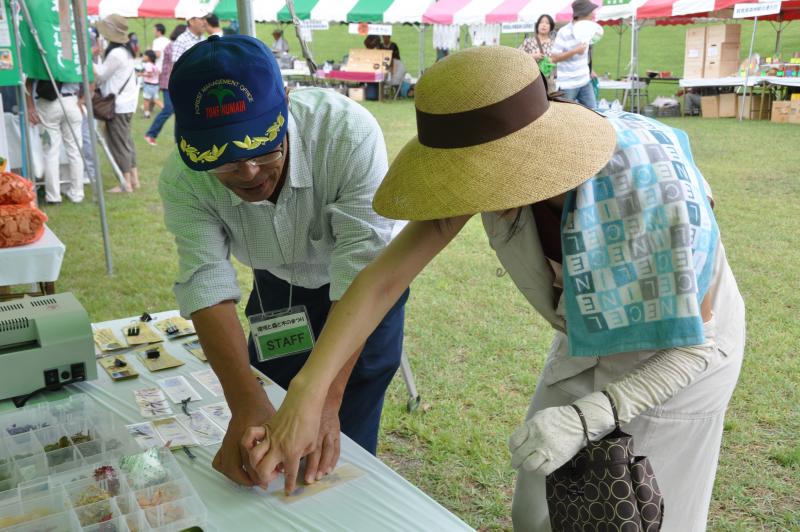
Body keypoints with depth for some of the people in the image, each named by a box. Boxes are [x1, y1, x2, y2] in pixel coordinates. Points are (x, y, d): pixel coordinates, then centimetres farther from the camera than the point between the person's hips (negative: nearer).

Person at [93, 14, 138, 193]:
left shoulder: (116, 54, -21)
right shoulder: (125, 50, 10)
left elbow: (100, 74, -10)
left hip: (118, 104, -10)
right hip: (126, 101, 10)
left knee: (119, 143, -3)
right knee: (126, 141, 15)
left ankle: (126, 183, 1)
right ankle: (134, 178, 20)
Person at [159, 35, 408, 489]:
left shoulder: (349, 132, -37)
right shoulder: (183, 180, -26)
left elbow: (362, 271, -38)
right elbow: (208, 285, -30)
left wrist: (326, 399, -44)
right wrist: (245, 402, -44)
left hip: (361, 295, -3)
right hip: (276, 288, 3)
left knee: (341, 452, -1)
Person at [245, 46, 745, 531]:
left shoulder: (656, 189, -38)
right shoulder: (500, 163, -25)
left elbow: (696, 343, -26)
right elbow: (385, 276, -26)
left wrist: (587, 418, -39)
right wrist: (305, 396, -32)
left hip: (678, 351, -4)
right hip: (588, 344, 4)